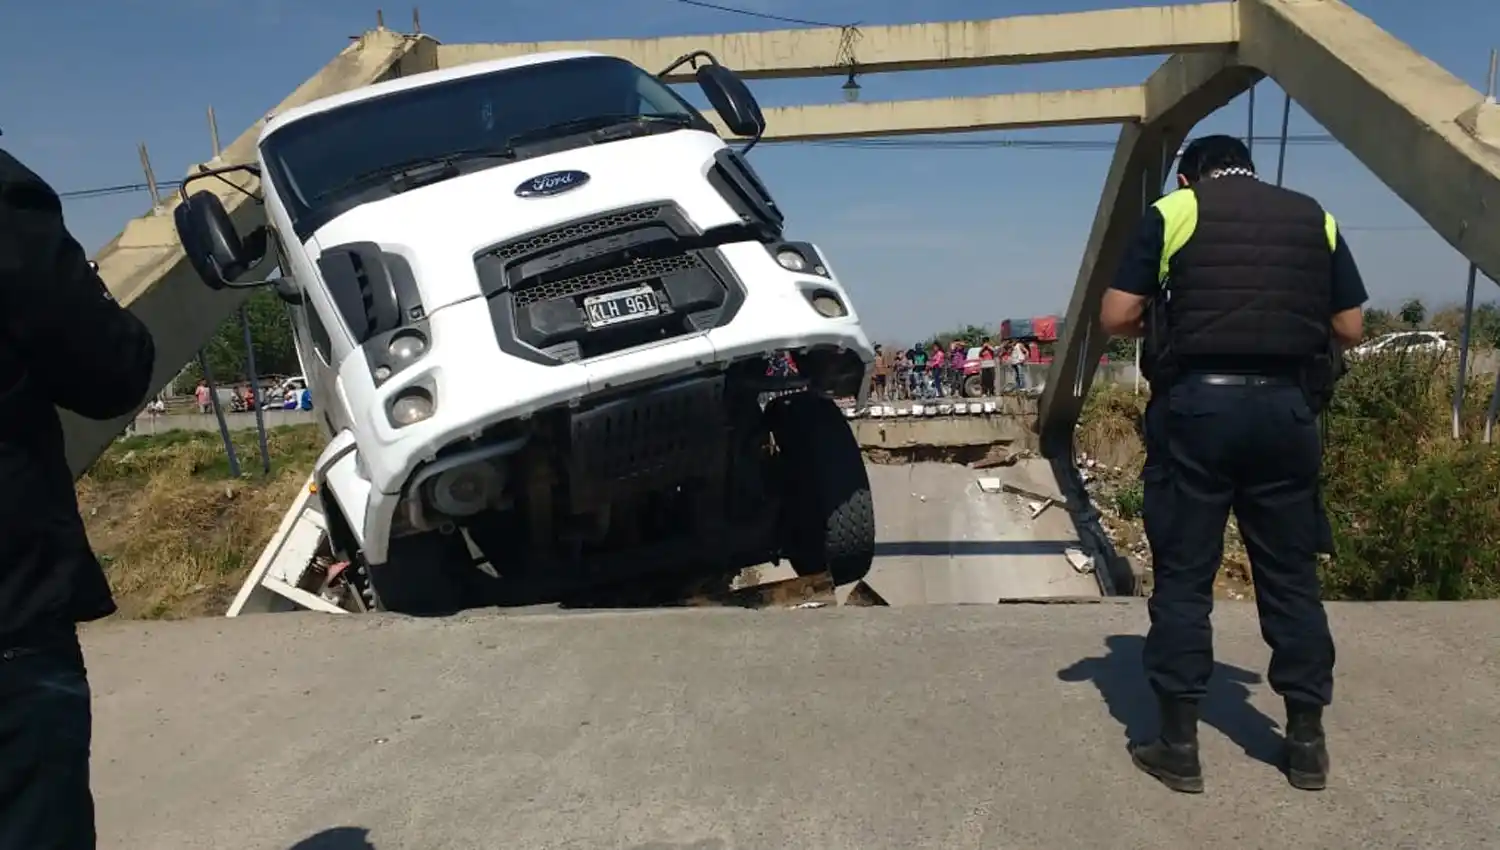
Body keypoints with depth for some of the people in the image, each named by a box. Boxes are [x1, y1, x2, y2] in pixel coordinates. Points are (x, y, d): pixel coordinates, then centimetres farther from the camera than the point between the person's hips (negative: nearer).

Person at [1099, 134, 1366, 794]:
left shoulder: (1173, 212, 4)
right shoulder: (1316, 218, 14)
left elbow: (1116, 317, -2)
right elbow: (1349, 328, 13)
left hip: (1197, 404, -3)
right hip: (1286, 407, 3)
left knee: (1183, 576, 4)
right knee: (1291, 574, 13)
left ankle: (1179, 744, 9)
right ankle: (1307, 741, 21)